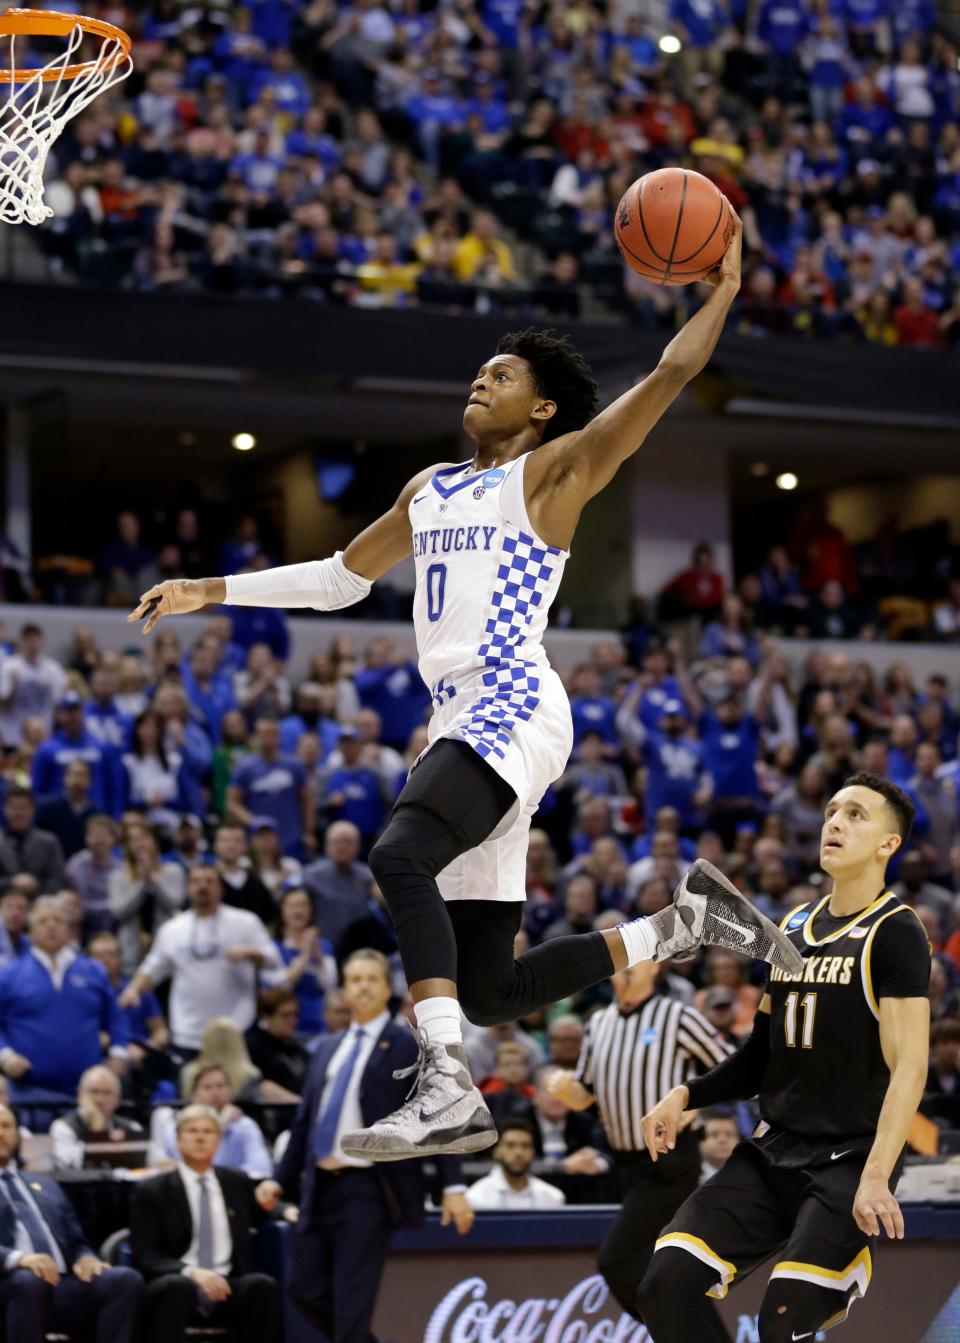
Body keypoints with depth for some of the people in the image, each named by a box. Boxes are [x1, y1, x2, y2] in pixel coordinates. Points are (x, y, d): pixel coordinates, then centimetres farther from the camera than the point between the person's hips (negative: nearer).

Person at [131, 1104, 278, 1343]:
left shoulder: (237, 1183, 17)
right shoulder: (151, 1191, 5)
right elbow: (144, 1258, -3)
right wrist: (190, 1272, -22)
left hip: (226, 1290, 3)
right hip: (173, 1287, -3)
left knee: (262, 1285, -29)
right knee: (178, 1286, -38)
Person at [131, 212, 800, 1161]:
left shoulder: (553, 469, 3)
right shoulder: (431, 489, 25)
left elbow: (671, 373, -8)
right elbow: (339, 579, 34)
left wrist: (724, 288, -6)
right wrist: (214, 591, 29)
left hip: (513, 709, -9)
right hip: (460, 723, 9)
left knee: (400, 856, -36)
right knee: (488, 992, 4)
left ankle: (447, 1091, -41)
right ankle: (680, 929, 20)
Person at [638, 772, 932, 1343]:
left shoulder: (895, 932, -8)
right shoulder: (794, 926, 14)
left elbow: (909, 1067, -16)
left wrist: (876, 1177, -26)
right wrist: (687, 1096, 7)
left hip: (848, 1163, -6)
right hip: (772, 1152, 7)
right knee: (668, 1286, -9)